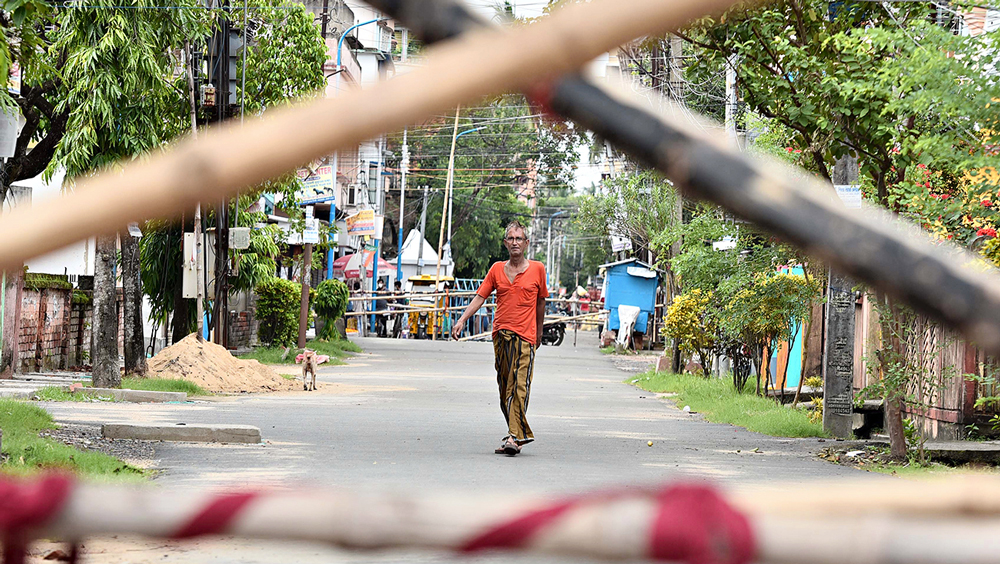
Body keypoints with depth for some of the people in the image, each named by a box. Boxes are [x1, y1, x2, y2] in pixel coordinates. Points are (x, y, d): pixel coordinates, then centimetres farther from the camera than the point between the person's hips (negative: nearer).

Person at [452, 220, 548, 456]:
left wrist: (539, 332, 21)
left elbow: (540, 302, 14)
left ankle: (514, 437, -20)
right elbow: (480, 296, 8)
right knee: (504, 389, 6)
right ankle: (518, 434, 16)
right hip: (500, 335, 4)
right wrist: (461, 320, -4)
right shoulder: (497, 269, 10)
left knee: (519, 388, -14)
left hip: (525, 337, -4)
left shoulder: (537, 269, 4)